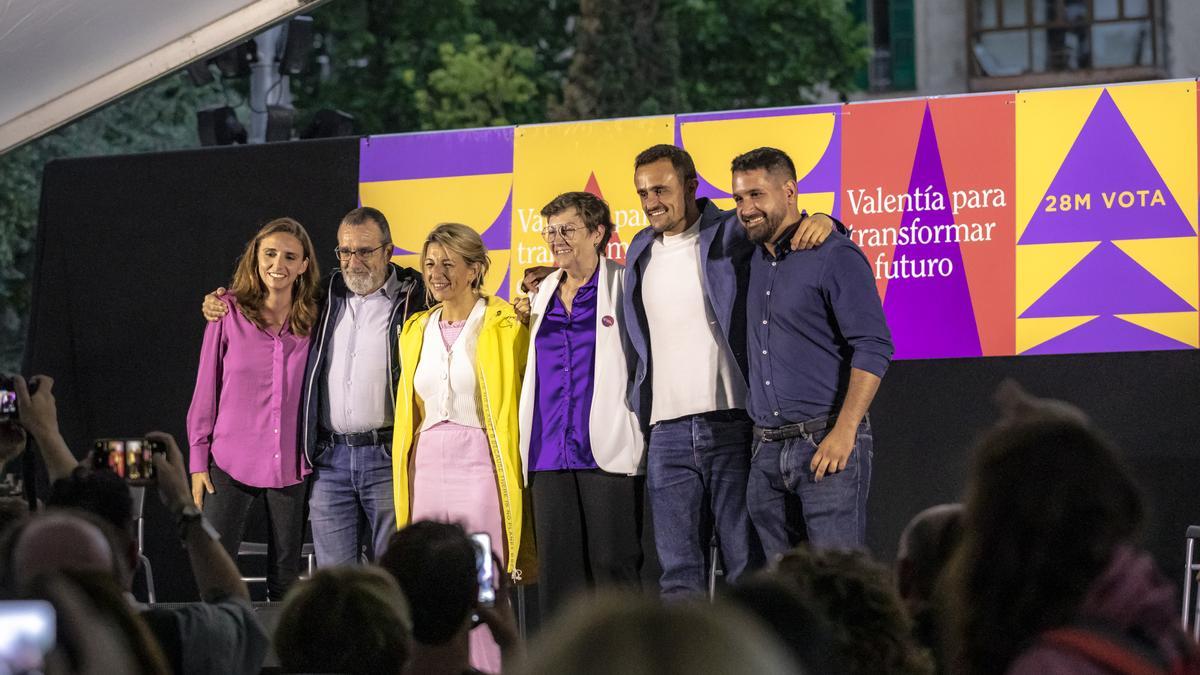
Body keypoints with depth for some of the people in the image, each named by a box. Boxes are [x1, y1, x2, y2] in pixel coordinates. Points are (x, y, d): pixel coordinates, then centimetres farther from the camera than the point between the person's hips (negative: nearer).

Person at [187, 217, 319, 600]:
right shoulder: (230, 312, -2)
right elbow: (206, 389, 2)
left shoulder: (312, 321, 3)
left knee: (285, 582, 6)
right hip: (231, 463, -2)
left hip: (290, 467, 2)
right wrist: (198, 460, 0)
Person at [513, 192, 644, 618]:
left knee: (614, 567, -7)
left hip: (608, 454, -5)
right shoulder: (542, 295, 20)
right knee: (557, 573, 3)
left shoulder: (624, 285, 1)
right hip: (550, 455, 6)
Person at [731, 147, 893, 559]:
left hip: (827, 445, -7)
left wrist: (844, 433, -20)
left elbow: (874, 348, -12)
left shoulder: (834, 256, -7)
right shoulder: (755, 259, 16)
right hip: (767, 449, 7)